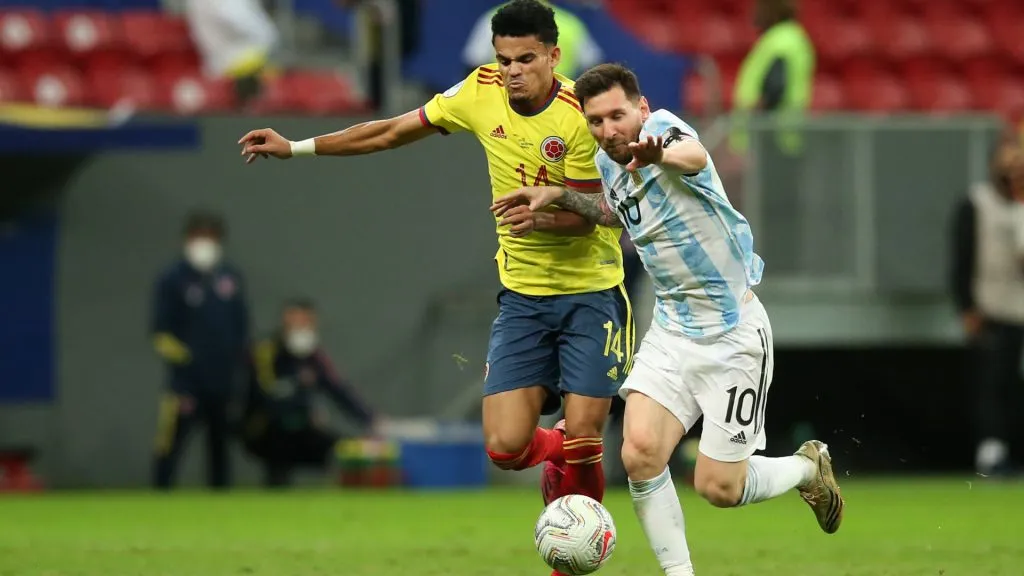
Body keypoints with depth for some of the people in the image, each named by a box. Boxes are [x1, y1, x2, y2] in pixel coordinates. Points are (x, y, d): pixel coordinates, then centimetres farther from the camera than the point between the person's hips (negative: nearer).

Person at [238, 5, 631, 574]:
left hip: (591, 292, -3)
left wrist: (547, 217, -35)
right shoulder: (481, 92, -4)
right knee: (505, 447, -10)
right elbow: (394, 131, 9)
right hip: (522, 295, 3)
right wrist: (297, 148, 13)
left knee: (581, 439, -9)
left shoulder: (581, 114, -16)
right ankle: (564, 458, 26)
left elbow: (590, 212, -12)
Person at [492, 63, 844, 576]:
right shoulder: (608, 163, 3)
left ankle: (808, 467, 28)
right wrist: (559, 198, 15)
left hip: (733, 333, -6)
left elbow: (693, 156, -47)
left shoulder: (662, 127, -20)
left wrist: (661, 153, -70)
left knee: (718, 488, -3)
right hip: (671, 329, 6)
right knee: (640, 453, -16)